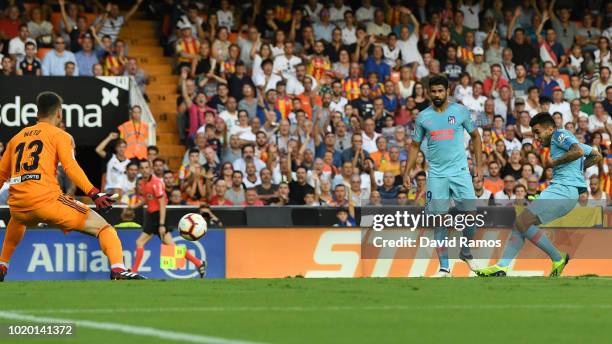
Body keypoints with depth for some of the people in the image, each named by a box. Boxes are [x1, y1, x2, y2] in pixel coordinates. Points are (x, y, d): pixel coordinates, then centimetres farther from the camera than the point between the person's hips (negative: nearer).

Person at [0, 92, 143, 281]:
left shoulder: (17, 137, 24)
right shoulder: (60, 135, 8)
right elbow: (71, 167, -9)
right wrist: (95, 194, -15)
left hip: (17, 206, 6)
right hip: (46, 200, -6)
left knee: (17, 220, 43)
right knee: (103, 227, -3)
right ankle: (118, 269, -26)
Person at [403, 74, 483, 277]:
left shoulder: (460, 111, 1)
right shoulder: (423, 117, 4)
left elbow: (475, 136, 11)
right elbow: (415, 146, 13)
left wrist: (478, 165, 5)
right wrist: (407, 172, 6)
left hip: (460, 171, -1)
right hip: (436, 174, 1)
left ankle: (466, 253, 19)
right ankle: (444, 266, 3)